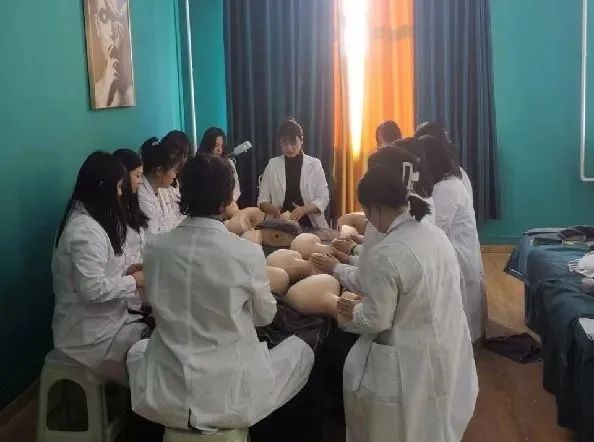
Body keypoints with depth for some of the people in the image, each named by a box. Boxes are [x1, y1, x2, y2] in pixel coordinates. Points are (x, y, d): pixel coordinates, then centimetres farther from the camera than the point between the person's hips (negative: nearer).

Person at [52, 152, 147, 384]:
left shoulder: (83, 219, 9)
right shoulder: (86, 230, -23)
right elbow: (93, 289, -28)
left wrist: (124, 272, 5)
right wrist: (133, 282, -15)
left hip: (97, 322, 9)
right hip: (91, 336, -9)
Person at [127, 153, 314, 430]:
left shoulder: (155, 249, -6)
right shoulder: (248, 254, -15)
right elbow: (266, 316, 3)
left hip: (162, 399, 3)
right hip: (230, 400, -3)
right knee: (301, 349, 24)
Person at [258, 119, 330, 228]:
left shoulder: (314, 164, 3)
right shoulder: (272, 165, 7)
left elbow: (323, 199, -1)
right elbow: (262, 199, 6)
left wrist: (304, 210, -19)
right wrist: (272, 209, -16)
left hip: (310, 226, 0)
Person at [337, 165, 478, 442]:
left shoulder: (385, 256, -27)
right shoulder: (436, 234, -1)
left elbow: (375, 321, -19)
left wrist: (352, 312, 3)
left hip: (415, 364, -8)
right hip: (450, 350, 8)